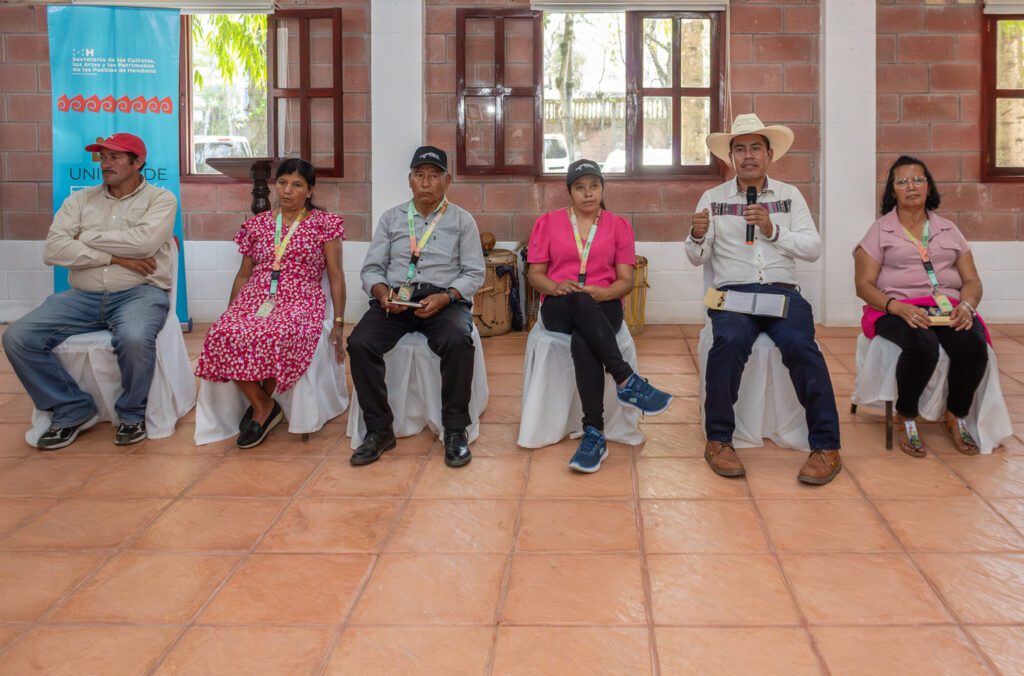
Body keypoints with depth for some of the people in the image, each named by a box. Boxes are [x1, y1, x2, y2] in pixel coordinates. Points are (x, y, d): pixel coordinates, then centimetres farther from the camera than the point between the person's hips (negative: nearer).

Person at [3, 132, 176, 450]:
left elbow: (144, 241, -14)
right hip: (83, 295, 4)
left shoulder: (160, 199, 7)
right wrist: (114, 257, -8)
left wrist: (88, 237, -4)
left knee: (134, 338, -38)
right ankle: (73, 410, 1)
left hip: (139, 292, -4)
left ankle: (132, 413, -8)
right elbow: (53, 250, 0)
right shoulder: (80, 200, 16)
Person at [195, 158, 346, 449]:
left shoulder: (324, 223, 9)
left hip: (300, 300, -3)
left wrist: (338, 323, -1)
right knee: (222, 335, -31)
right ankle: (264, 407, -13)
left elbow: (336, 276, 7)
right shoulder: (258, 224, 19)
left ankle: (260, 405, -10)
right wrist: (229, 313, 14)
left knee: (275, 335, -39)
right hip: (255, 297, 3)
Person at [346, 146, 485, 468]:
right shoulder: (390, 218, 15)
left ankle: (455, 430, -18)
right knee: (359, 343, -27)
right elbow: (371, 268, 12)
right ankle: (379, 429, -12)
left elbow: (474, 273, 3)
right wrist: (382, 292, -11)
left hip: (445, 301, -2)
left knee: (458, 342, -35)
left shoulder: (462, 220, 9)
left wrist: (445, 298, -15)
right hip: (394, 299, 2)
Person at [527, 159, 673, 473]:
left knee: (583, 342, -38)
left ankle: (594, 434, -42)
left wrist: (602, 293, -16)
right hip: (559, 308, 0)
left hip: (602, 307, 0)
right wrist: (555, 287, -14)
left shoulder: (619, 226, 11)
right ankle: (627, 381, -44)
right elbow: (535, 274, 9)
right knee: (579, 302, -40)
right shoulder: (547, 223, 12)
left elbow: (626, 281, 6)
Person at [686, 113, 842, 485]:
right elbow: (697, 258, 8)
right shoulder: (713, 198, 12)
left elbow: (813, 248, 4)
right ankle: (718, 440, -18)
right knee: (730, 342, -34)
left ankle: (826, 447, -21)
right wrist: (697, 236, -15)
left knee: (799, 344, -31)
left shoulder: (790, 195, 14)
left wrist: (773, 230, -10)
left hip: (782, 291, 1)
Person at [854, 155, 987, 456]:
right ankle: (905, 419, -13)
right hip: (897, 309, -3)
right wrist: (898, 307, -19)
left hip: (948, 307, 3)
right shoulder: (879, 231, 9)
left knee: (973, 346, -31)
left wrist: (966, 305, -9)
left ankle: (956, 417, -4)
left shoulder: (948, 230, 19)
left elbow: (972, 281, 15)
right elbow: (864, 285, 0)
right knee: (923, 344, -38)